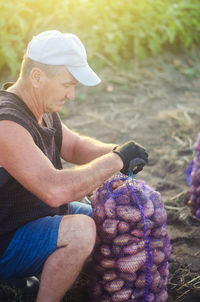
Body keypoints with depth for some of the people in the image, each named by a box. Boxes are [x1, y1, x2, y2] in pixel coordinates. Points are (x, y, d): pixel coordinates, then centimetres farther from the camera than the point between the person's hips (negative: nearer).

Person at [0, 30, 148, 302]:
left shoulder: (44, 110, 1)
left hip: (43, 215, 9)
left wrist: (113, 151, -7)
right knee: (81, 230, -33)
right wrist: (116, 160, -28)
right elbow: (55, 190, -39)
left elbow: (75, 146, 14)